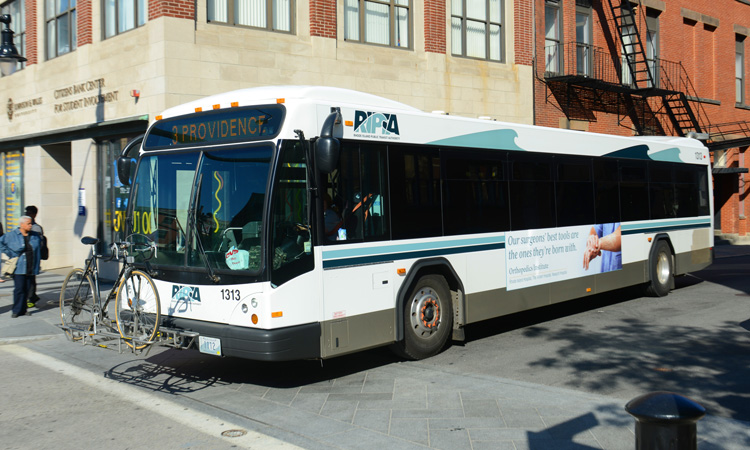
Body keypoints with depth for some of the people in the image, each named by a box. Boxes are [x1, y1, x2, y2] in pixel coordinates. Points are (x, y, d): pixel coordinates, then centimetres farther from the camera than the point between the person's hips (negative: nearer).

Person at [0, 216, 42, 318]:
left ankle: (23, 310, 15)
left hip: (31, 268, 4)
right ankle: (17, 310, 1)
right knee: (19, 289, -8)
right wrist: (9, 253, -7)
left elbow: (39, 246, 27)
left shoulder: (35, 236, 10)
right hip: (19, 267, -4)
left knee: (27, 289, 6)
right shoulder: (11, 235, -2)